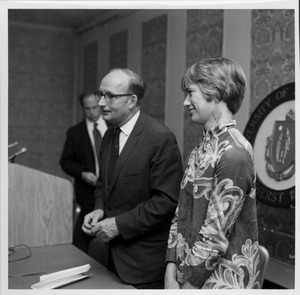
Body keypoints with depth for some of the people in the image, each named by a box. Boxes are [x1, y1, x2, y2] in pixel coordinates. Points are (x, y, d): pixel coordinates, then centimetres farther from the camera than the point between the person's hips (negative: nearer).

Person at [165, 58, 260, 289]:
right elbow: (181, 215, 5)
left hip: (222, 282, -7)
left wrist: (189, 284, -13)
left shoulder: (234, 154, -21)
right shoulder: (201, 150, 6)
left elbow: (216, 233, -21)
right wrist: (171, 273, -1)